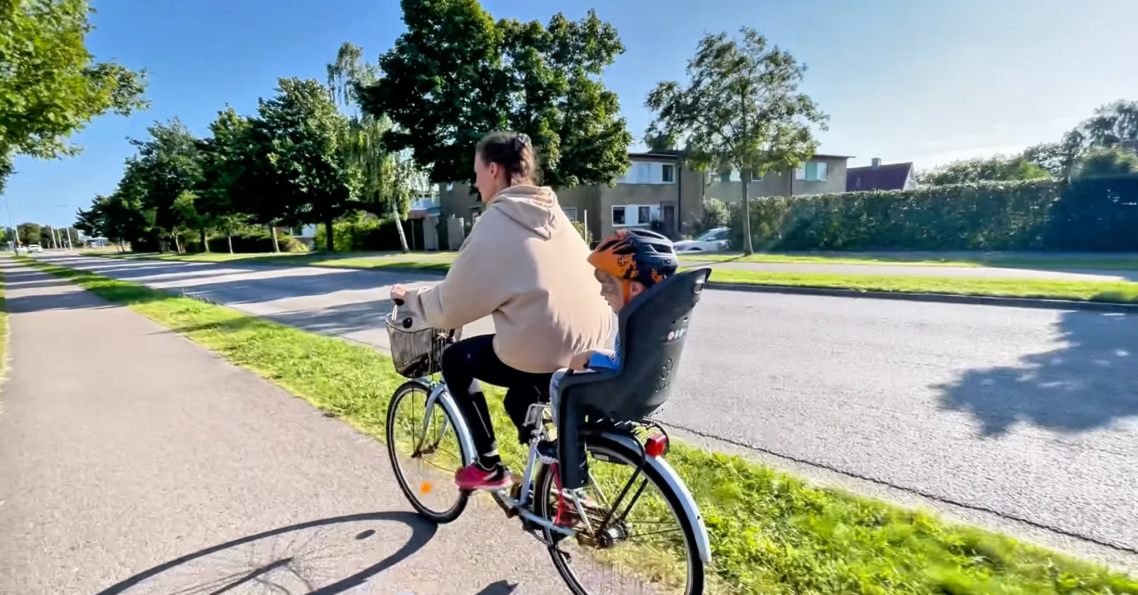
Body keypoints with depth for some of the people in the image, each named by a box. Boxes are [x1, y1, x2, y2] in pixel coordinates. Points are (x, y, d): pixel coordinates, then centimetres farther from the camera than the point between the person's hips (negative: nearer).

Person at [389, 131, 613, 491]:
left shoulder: (495, 224, -8)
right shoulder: (553, 214, 13)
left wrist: (410, 297, 17)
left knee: (456, 359, 19)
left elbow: (451, 306, -3)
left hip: (544, 358, -7)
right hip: (593, 351, 8)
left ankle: (489, 467, 22)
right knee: (519, 403, 34)